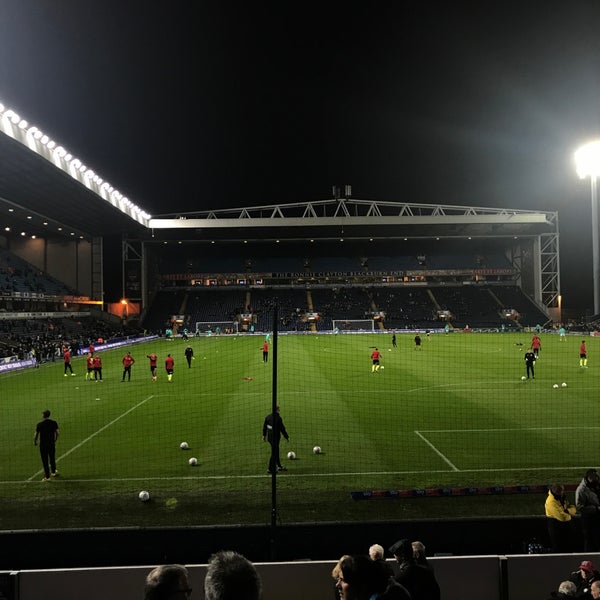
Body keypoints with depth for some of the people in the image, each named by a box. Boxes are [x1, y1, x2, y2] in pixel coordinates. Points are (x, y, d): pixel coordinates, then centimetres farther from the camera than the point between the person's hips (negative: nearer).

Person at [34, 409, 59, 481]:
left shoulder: (39, 424, -12)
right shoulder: (54, 423, -5)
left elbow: (36, 435, -9)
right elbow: (57, 433, 1)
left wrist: (35, 442, 9)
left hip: (43, 444, -3)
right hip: (52, 444, 3)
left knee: (45, 461, 6)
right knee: (52, 458, 22)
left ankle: (47, 477, 10)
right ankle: (53, 472, 40)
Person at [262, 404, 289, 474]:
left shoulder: (268, 416, 2)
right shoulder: (278, 418, -20)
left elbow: (264, 426, 11)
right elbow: (282, 429, -16)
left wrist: (264, 435, 23)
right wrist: (287, 437, -5)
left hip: (269, 437, 8)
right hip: (275, 437, -8)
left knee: (276, 452, 21)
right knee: (274, 453, 3)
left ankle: (279, 466, 34)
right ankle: (271, 469, 9)